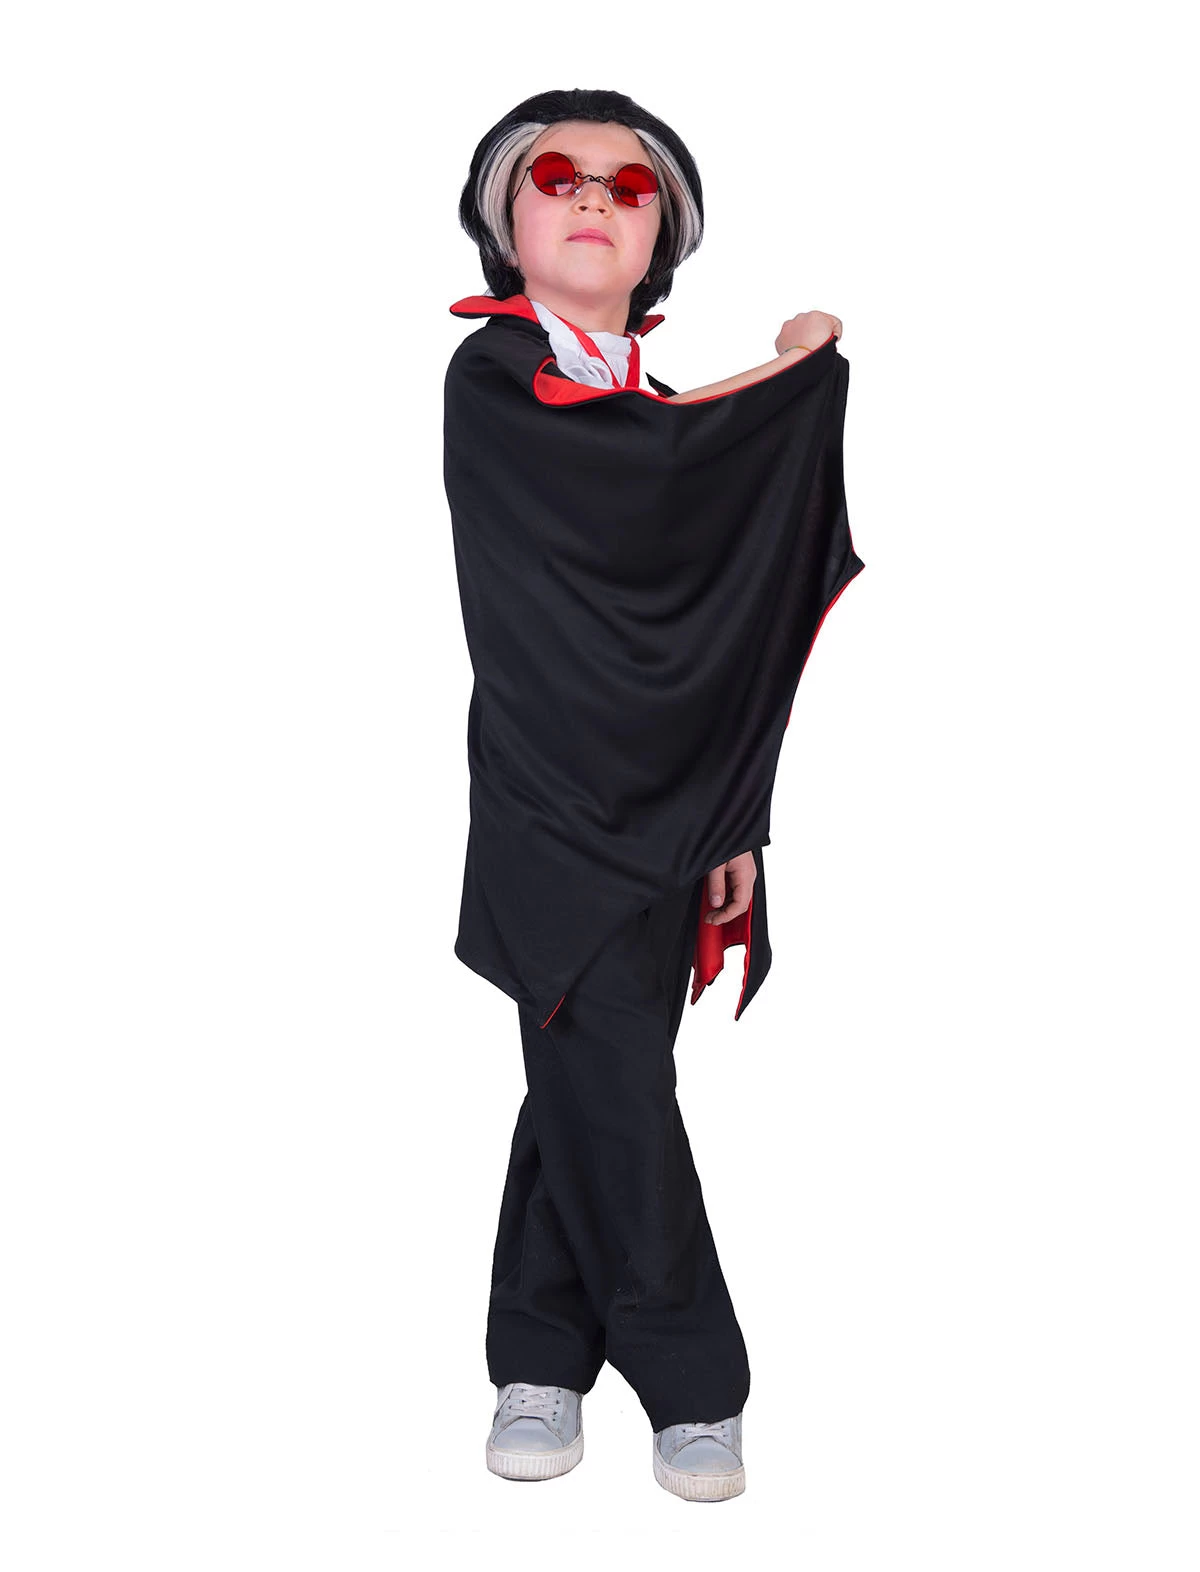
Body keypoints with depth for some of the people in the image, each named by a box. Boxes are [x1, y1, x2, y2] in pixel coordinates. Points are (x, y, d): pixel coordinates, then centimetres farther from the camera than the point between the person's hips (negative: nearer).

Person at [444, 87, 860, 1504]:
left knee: (589, 1083, 10)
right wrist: (782, 370, -9)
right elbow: (608, 474, -22)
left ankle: (543, 1357, 24)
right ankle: (692, 1387, 6)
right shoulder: (490, 373, -1)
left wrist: (732, 821, 11)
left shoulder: (674, 408, 15)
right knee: (610, 1083, -6)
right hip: (551, 796, -5)